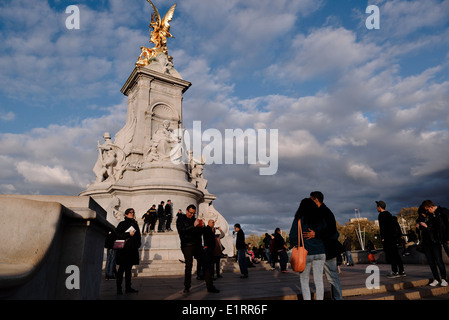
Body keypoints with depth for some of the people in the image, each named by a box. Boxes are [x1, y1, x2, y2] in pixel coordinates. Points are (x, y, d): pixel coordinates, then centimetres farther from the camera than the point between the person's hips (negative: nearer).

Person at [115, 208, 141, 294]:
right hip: (124, 249, -5)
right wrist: (129, 234, -15)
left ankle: (128, 287, 14)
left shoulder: (135, 224, 17)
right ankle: (119, 288, 2)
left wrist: (138, 244, 8)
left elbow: (138, 235, 20)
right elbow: (117, 235, -8)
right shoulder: (122, 224, 1)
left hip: (133, 249, 5)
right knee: (122, 268, -4)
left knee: (129, 268, 9)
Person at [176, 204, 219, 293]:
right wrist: (193, 226, -19)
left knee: (205, 265, -1)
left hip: (197, 245, 5)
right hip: (187, 246, -5)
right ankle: (187, 287, 8)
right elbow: (181, 231, -12)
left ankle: (210, 286, 3)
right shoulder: (181, 219, 5)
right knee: (189, 265, -10)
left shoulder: (194, 219, 20)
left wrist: (202, 227, 1)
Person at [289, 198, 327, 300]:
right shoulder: (320, 219, 3)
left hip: (305, 253, -3)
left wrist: (296, 247, 8)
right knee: (319, 281, 12)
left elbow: (293, 236, -8)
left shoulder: (299, 219, -7)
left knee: (304, 281, 8)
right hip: (320, 253, 3)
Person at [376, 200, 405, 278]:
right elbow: (393, 225, 21)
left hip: (387, 237, -9)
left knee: (390, 255, -6)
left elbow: (382, 227, -17)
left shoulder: (382, 215, -10)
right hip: (393, 236, 9)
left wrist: (382, 238, -17)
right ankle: (401, 271, 14)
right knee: (396, 254, 11)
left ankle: (395, 272, -7)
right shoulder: (388, 214, 18)